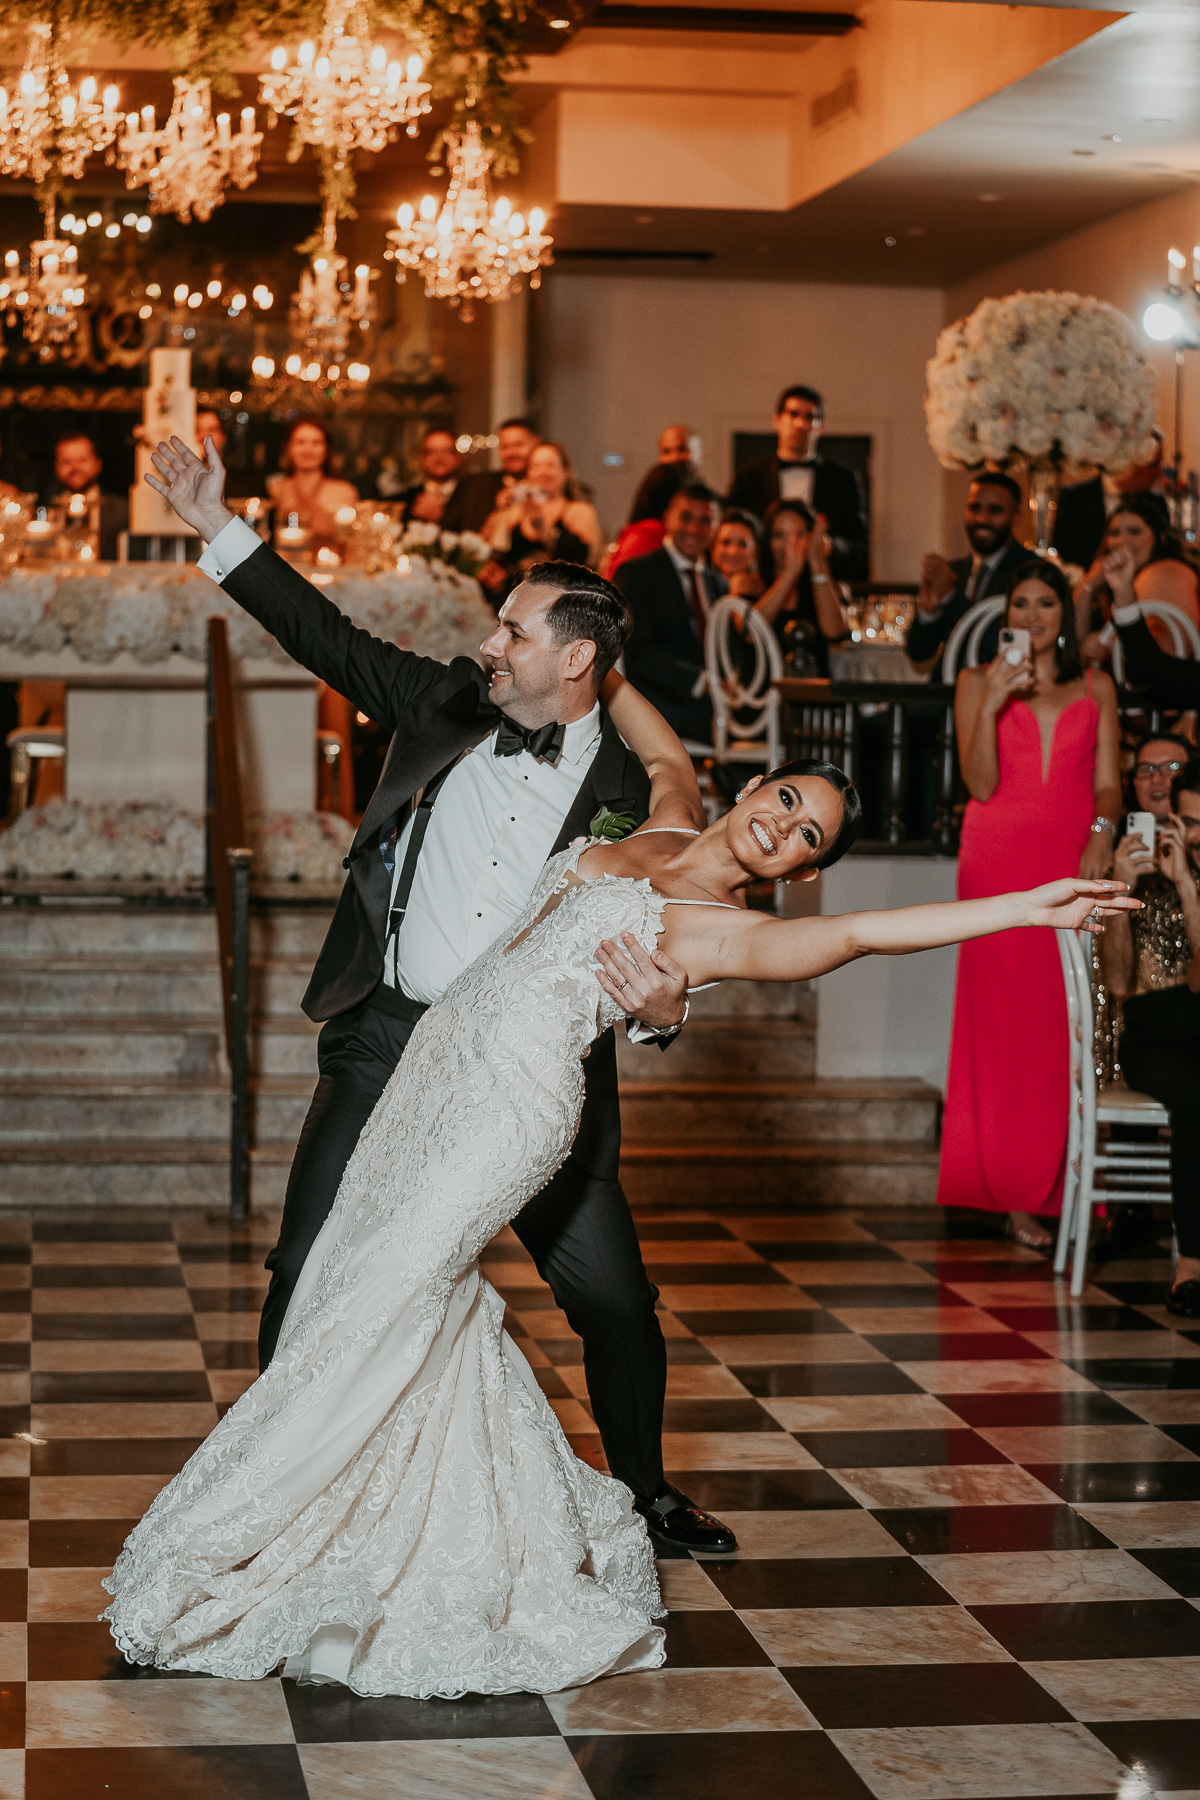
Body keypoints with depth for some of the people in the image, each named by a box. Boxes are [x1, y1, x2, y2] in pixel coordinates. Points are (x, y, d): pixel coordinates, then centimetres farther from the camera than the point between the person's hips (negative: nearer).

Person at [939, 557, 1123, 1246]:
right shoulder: (978, 682, 9)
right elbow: (981, 784, -2)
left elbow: (1109, 782, 9)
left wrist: (1103, 830, -11)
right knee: (1005, 1019, -5)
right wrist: (992, 706, -14)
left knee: (1074, 1021, -6)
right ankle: (1018, 1194, -2)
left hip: (1076, 863, 1)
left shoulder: (1097, 688, 15)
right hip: (1001, 863, -1)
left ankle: (1071, 1184, -1)